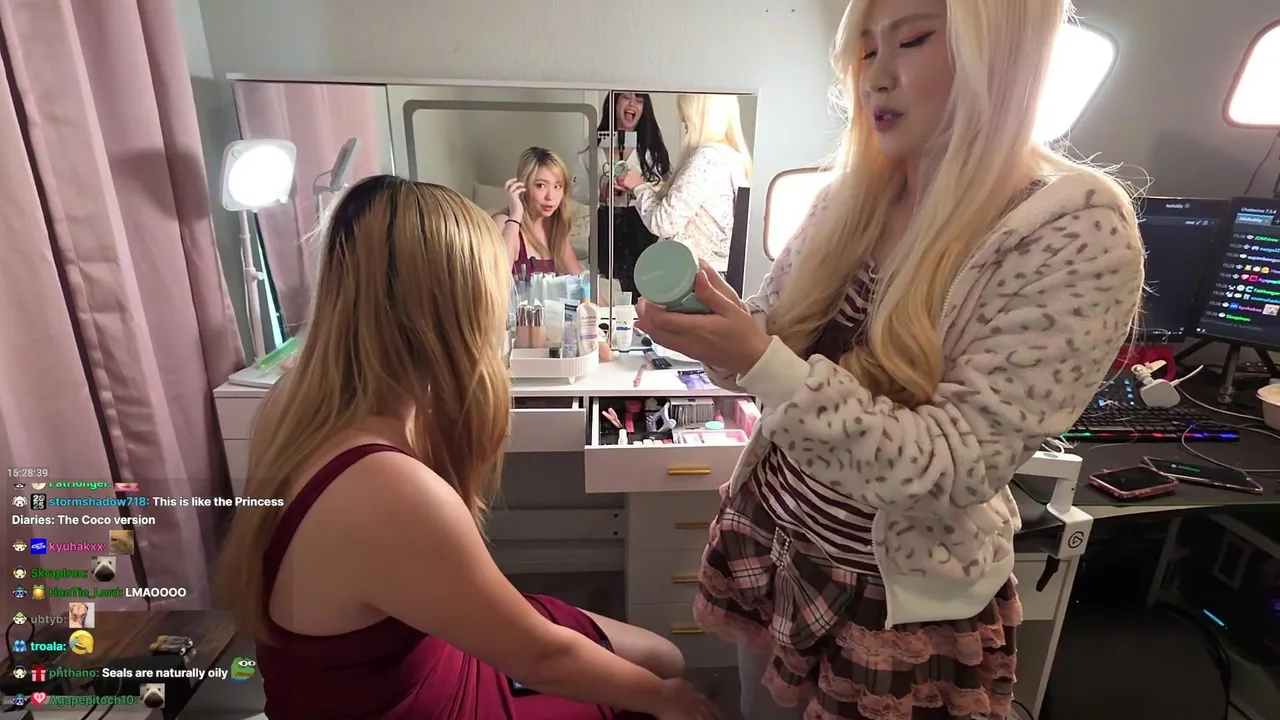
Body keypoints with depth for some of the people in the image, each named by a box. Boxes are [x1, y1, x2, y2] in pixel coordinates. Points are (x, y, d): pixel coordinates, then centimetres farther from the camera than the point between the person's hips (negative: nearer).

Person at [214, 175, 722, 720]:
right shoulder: (391, 494, -41)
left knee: (662, 656, 16)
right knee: (663, 675, 10)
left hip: (433, 651, 7)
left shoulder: (297, 394, -14)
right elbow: (542, 656, -25)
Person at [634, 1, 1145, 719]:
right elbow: (774, 344, 2)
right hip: (770, 535, 5)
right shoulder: (850, 198, -2)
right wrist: (716, 319, -19)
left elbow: (958, 464, -25)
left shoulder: (1080, 228, -18)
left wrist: (761, 363, -34)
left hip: (903, 596, -4)